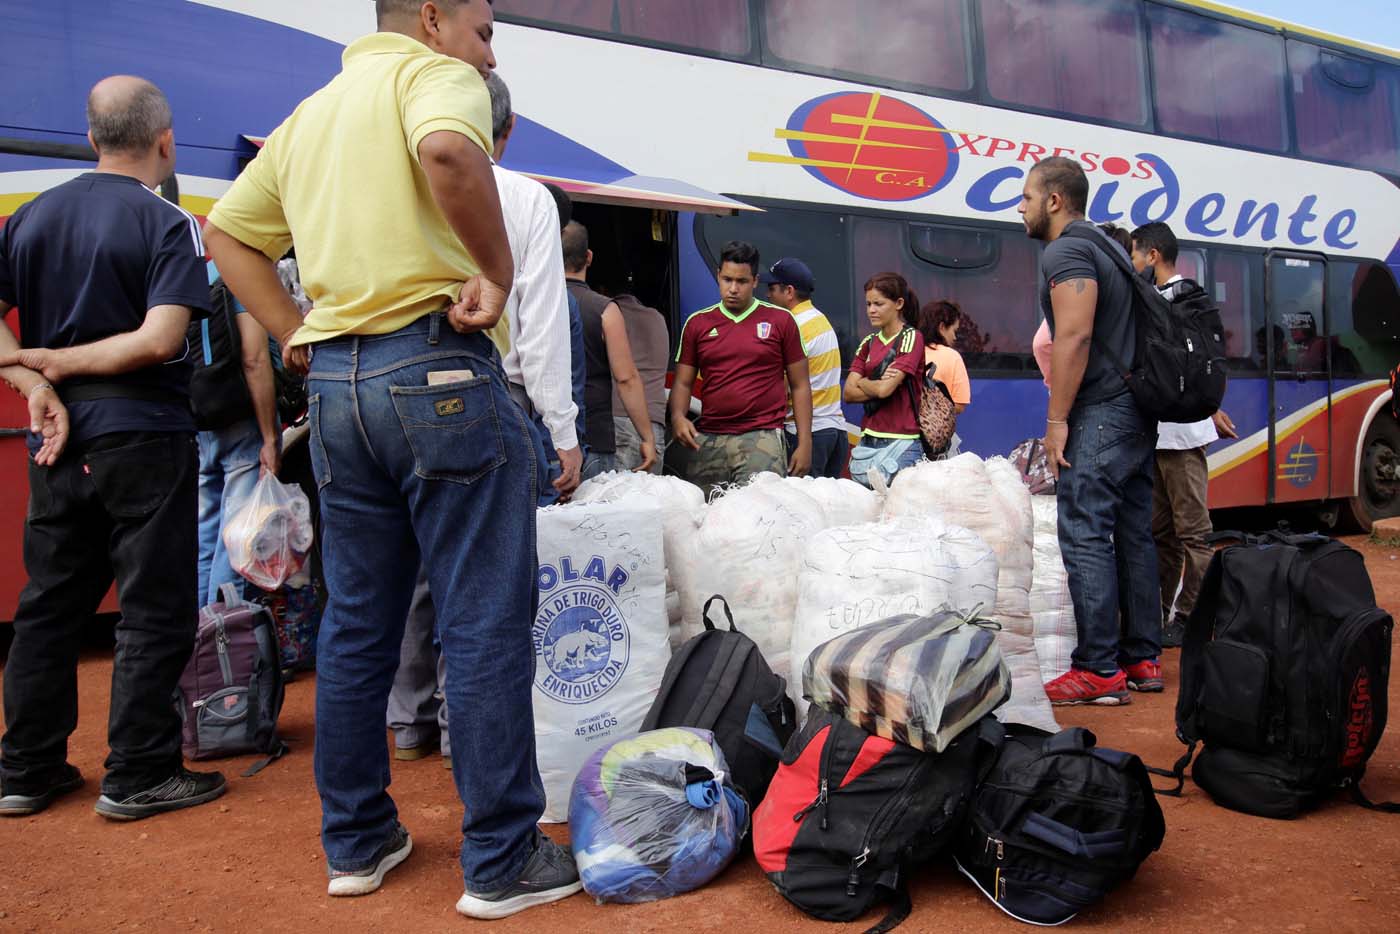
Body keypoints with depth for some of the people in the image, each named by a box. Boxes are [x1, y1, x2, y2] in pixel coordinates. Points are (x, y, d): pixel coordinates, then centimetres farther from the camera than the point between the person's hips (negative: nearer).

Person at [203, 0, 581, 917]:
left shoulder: (310, 112, 23)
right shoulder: (436, 74, -1)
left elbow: (229, 231, 25)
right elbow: (446, 150, -25)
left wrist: (296, 337, 17)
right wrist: (497, 271, -14)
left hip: (336, 384, 8)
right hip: (438, 368, -8)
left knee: (357, 624, 14)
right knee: (486, 626, -1)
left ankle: (357, 843, 25)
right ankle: (503, 860, 7)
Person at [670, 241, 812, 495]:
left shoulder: (780, 320, 7)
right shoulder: (697, 323, 12)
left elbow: (800, 385, 8)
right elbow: (683, 382, 14)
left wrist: (804, 444, 2)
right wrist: (678, 416, -7)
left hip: (762, 437, -2)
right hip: (707, 441, 2)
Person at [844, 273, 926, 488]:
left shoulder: (911, 338, -5)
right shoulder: (869, 343, 14)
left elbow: (884, 389, -15)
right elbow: (849, 393, 4)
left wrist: (862, 382, 3)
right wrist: (878, 384, -9)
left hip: (901, 441, -6)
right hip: (868, 441, 6)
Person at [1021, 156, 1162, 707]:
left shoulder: (1066, 252, -9)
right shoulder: (1106, 246, 22)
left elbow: (1074, 337, -21)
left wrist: (1057, 419, -18)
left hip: (1100, 414, -10)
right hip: (1137, 411, 10)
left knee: (1085, 536, -9)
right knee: (1133, 534, 11)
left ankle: (1099, 671, -8)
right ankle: (1142, 659, 17)